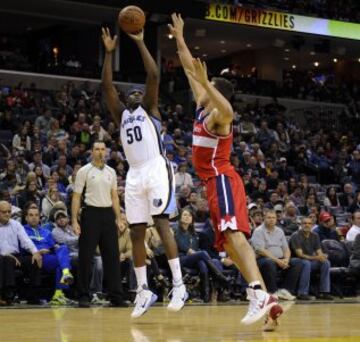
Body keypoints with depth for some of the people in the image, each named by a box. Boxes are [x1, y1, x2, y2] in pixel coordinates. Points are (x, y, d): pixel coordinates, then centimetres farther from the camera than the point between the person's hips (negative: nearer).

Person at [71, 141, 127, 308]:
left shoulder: (111, 172, 12)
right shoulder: (84, 171, -2)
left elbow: (114, 196, 15)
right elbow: (76, 196, -3)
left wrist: (118, 218, 7)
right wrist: (74, 220, -11)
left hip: (108, 214, 4)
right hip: (91, 213, -4)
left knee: (112, 256, 3)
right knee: (86, 257, -2)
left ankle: (116, 296, 7)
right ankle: (84, 297, 3)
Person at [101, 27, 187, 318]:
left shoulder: (150, 109, 11)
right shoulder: (121, 114, 23)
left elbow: (154, 75, -1)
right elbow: (107, 85, 14)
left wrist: (140, 43, 0)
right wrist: (109, 52, 11)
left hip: (156, 170, -6)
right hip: (134, 175, 6)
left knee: (162, 223, -17)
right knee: (136, 232, 4)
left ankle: (179, 284, -19)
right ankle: (143, 290, 10)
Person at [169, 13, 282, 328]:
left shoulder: (219, 115, -9)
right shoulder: (202, 107, 16)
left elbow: (227, 108, -37)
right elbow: (191, 70, 24)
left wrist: (205, 82, -47)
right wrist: (179, 39, 26)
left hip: (223, 180, -10)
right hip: (215, 182, 10)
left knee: (233, 234, -26)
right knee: (229, 242, 6)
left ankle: (259, 293, -41)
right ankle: (264, 296, 3)